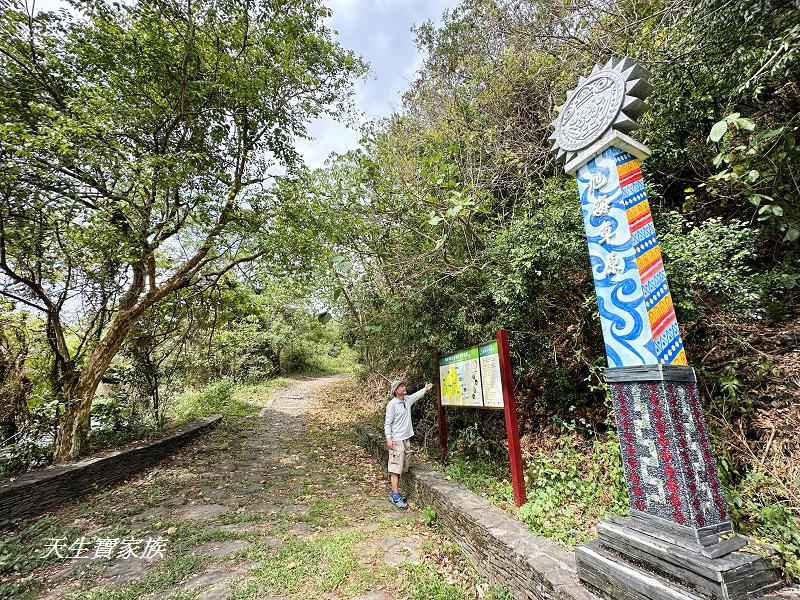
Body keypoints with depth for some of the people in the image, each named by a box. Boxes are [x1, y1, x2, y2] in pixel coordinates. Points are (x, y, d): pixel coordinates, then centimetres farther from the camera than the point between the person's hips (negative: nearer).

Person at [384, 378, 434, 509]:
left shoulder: (408, 400, 6)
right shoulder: (392, 404, -14)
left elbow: (417, 395, 29)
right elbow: (387, 423, -12)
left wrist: (425, 389, 25)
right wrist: (388, 439, -18)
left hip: (406, 439, 8)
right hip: (396, 440, -8)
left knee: (402, 467, 14)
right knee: (395, 468, -5)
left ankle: (394, 492, 25)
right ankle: (395, 496, 1)